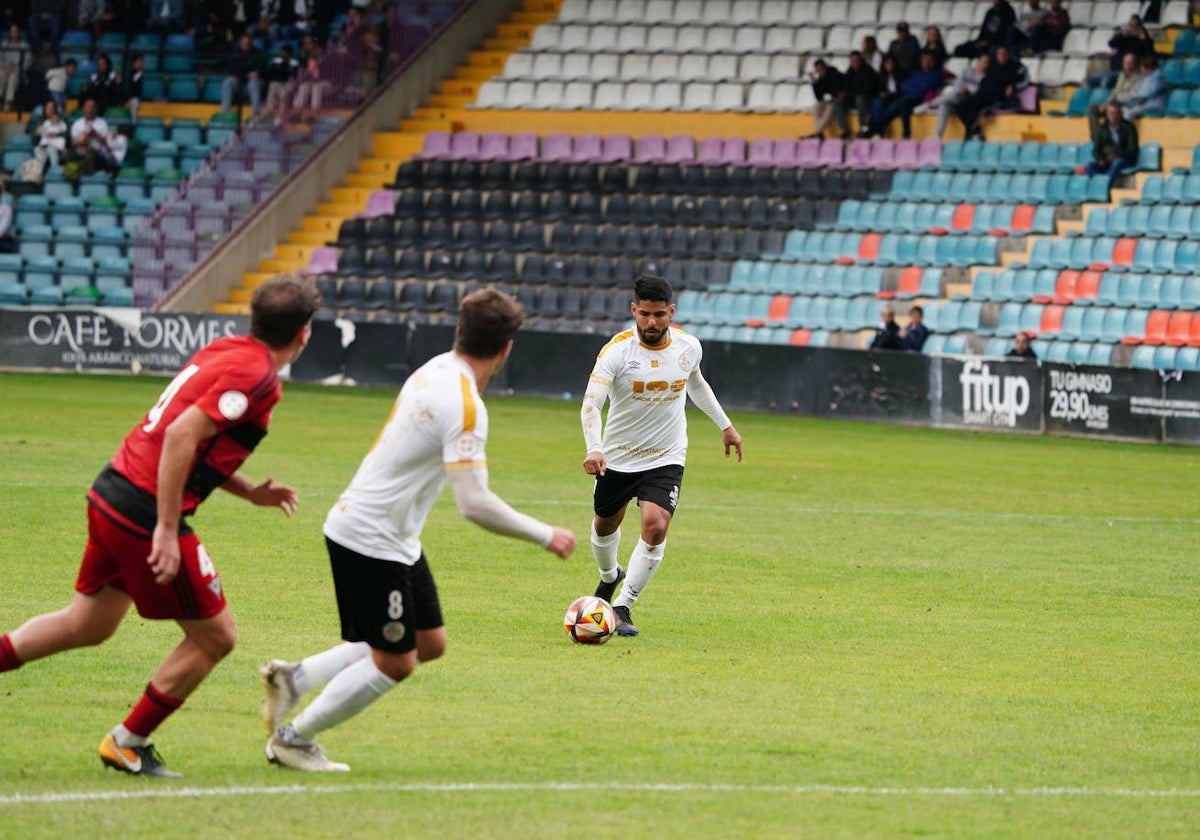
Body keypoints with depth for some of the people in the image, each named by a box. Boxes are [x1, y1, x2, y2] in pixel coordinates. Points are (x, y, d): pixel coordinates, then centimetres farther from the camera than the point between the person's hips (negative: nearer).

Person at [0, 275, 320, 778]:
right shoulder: (255, 375, -15)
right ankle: (128, 744, 13)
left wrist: (251, 492, 20)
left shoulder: (226, 352, 13)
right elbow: (181, 435, -24)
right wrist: (167, 531, -24)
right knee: (214, 637, 5)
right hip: (146, 510, -9)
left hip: (112, 492, 9)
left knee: (87, 625, 24)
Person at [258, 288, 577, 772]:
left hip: (396, 538, 9)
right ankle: (292, 740, 12)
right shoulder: (465, 407, -25)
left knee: (429, 644, 14)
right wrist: (545, 536, -18)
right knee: (394, 664, 0)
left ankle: (295, 678, 17)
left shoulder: (436, 370, 2)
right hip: (370, 541, -9)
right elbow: (475, 505, -29)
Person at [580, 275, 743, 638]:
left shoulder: (688, 347, -8)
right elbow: (591, 405, -31)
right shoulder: (616, 351, -21)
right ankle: (609, 577, 53)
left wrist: (725, 425, 24)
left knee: (655, 527, -20)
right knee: (606, 524, 20)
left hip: (666, 459, 0)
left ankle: (622, 607, -8)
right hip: (617, 457, 0)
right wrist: (594, 450, -48)